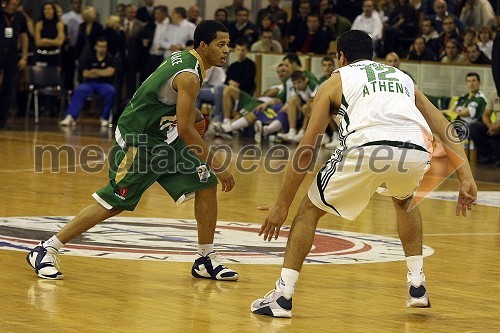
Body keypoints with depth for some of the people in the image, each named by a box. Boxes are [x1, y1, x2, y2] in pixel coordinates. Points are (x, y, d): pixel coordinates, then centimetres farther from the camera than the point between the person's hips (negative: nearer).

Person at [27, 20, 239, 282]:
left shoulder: (185, 58, 6)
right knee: (113, 203, -7)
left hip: (163, 139, 10)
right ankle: (44, 252, 1)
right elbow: (185, 129, -26)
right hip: (137, 142, -10)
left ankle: (206, 261, 11)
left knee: (207, 184, 3)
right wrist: (217, 167, -21)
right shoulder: (189, 76, -24)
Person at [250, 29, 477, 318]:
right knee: (404, 201, 39)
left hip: (368, 149, -3)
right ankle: (417, 284, 31)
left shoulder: (336, 81, 25)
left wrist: (282, 206, 23)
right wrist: (466, 178, 18)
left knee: (310, 210, 18)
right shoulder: (403, 78, 36)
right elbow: (447, 130, 25)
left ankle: (283, 295, 8)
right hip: (415, 152, 4)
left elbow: (307, 149, 20)